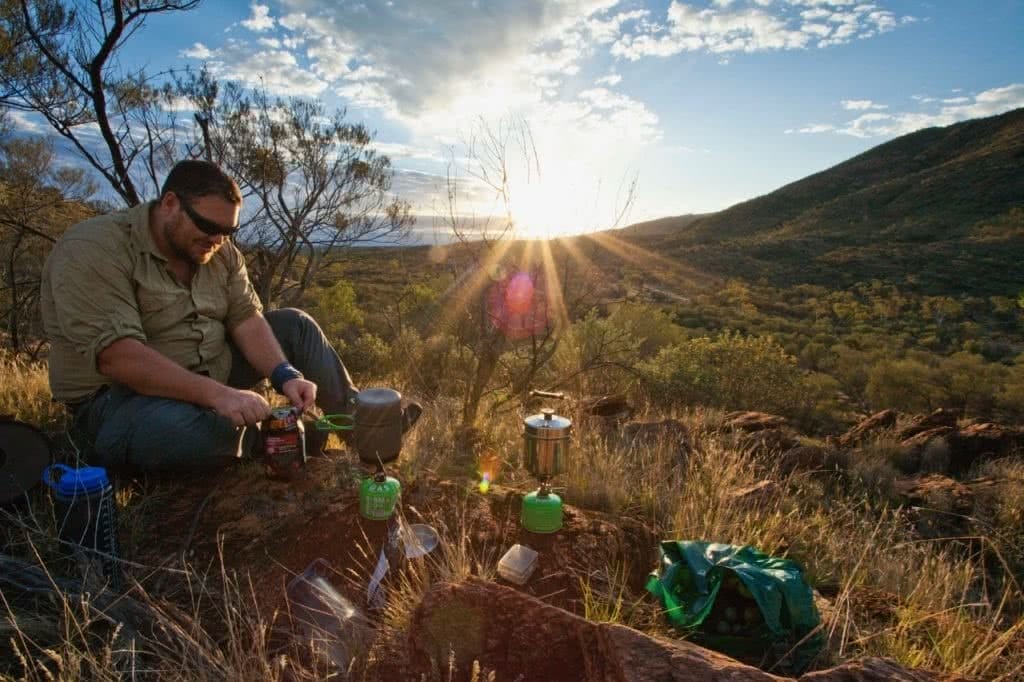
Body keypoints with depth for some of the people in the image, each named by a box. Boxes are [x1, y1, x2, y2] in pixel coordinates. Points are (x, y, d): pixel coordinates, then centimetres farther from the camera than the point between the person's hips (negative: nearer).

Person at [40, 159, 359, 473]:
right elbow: (115, 356, -30)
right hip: (120, 395, -7)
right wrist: (216, 393, -38)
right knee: (212, 432, -38)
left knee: (294, 327, 1)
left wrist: (286, 375, -23)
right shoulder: (93, 251, -21)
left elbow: (246, 318, -6)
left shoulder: (221, 252, 1)